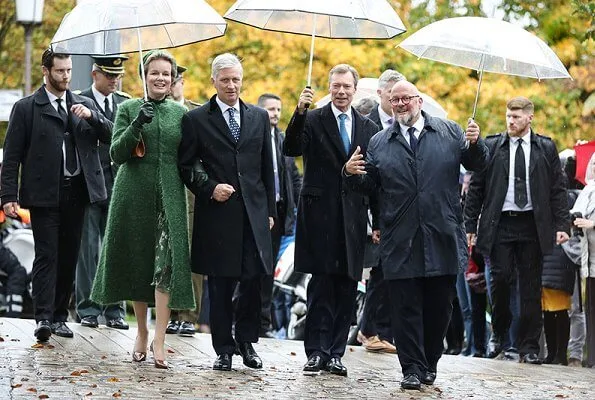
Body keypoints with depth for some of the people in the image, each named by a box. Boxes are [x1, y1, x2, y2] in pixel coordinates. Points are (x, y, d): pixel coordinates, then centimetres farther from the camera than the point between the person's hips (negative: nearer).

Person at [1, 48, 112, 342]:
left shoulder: (84, 105, 14)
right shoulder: (26, 108, 2)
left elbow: (110, 137, 9)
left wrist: (92, 116, -9)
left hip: (76, 191, 4)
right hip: (44, 194, -4)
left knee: (69, 256, 7)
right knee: (46, 255, -9)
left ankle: (59, 316, 15)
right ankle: (43, 318, -13)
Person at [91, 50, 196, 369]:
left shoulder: (180, 113, 9)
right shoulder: (128, 109, 4)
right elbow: (116, 154, -4)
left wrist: (204, 182, -4)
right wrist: (136, 125, -18)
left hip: (169, 196, 0)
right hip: (134, 195, 0)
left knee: (167, 263, -12)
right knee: (136, 263, 8)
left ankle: (159, 341, -14)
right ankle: (141, 331, 25)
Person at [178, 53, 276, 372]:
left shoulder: (259, 117, 12)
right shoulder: (196, 120, 3)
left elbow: (267, 168, 14)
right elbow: (186, 167, 4)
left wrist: (270, 210, 10)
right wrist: (210, 189, -11)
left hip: (253, 213, 2)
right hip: (217, 214, -2)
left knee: (253, 281, 1)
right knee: (220, 285, 2)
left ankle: (246, 342, 17)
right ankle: (224, 348, 10)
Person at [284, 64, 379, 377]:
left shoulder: (368, 128, 13)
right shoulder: (312, 120, 3)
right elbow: (291, 149, -13)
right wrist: (299, 113, -25)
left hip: (354, 218, 3)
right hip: (321, 215, -3)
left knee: (347, 287, 4)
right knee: (321, 286, -4)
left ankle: (336, 353, 9)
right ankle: (317, 351, 0)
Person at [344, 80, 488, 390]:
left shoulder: (449, 132, 7)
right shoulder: (379, 143, 9)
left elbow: (477, 165, 7)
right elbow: (369, 186, 11)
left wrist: (475, 144, -12)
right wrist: (352, 174, -9)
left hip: (442, 237, 0)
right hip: (401, 243, 0)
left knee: (439, 306, 9)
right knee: (405, 307, -1)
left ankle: (430, 363, 25)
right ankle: (412, 368, 5)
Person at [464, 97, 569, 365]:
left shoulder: (546, 148, 6)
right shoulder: (491, 147, 4)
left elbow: (558, 189, 7)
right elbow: (476, 187, 6)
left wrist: (561, 225, -1)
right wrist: (470, 226, 2)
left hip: (532, 225, 1)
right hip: (500, 223, -1)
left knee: (531, 288, 2)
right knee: (500, 279, -8)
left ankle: (529, 347, 8)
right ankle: (498, 334, 15)